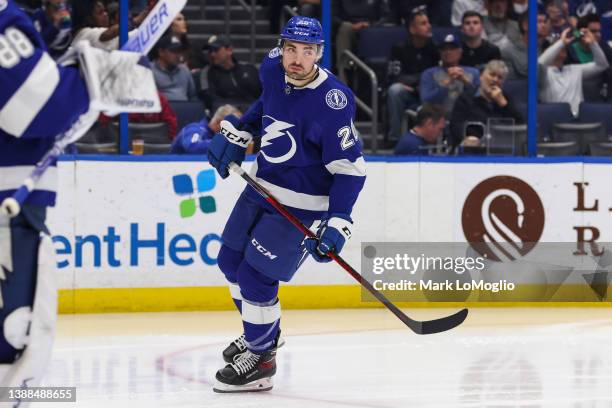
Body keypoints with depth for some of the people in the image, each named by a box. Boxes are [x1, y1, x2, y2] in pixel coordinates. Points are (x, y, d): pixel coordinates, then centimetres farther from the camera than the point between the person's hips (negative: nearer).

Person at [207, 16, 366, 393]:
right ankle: (261, 332, 41)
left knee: (255, 277, -10)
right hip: (261, 188, 8)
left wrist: (337, 226, -29)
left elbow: (350, 168, -23)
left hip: (300, 203, -8)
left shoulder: (332, 103, -27)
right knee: (231, 261, 18)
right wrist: (236, 134, 12)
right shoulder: (273, 70, -7)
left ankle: (260, 357, 12)